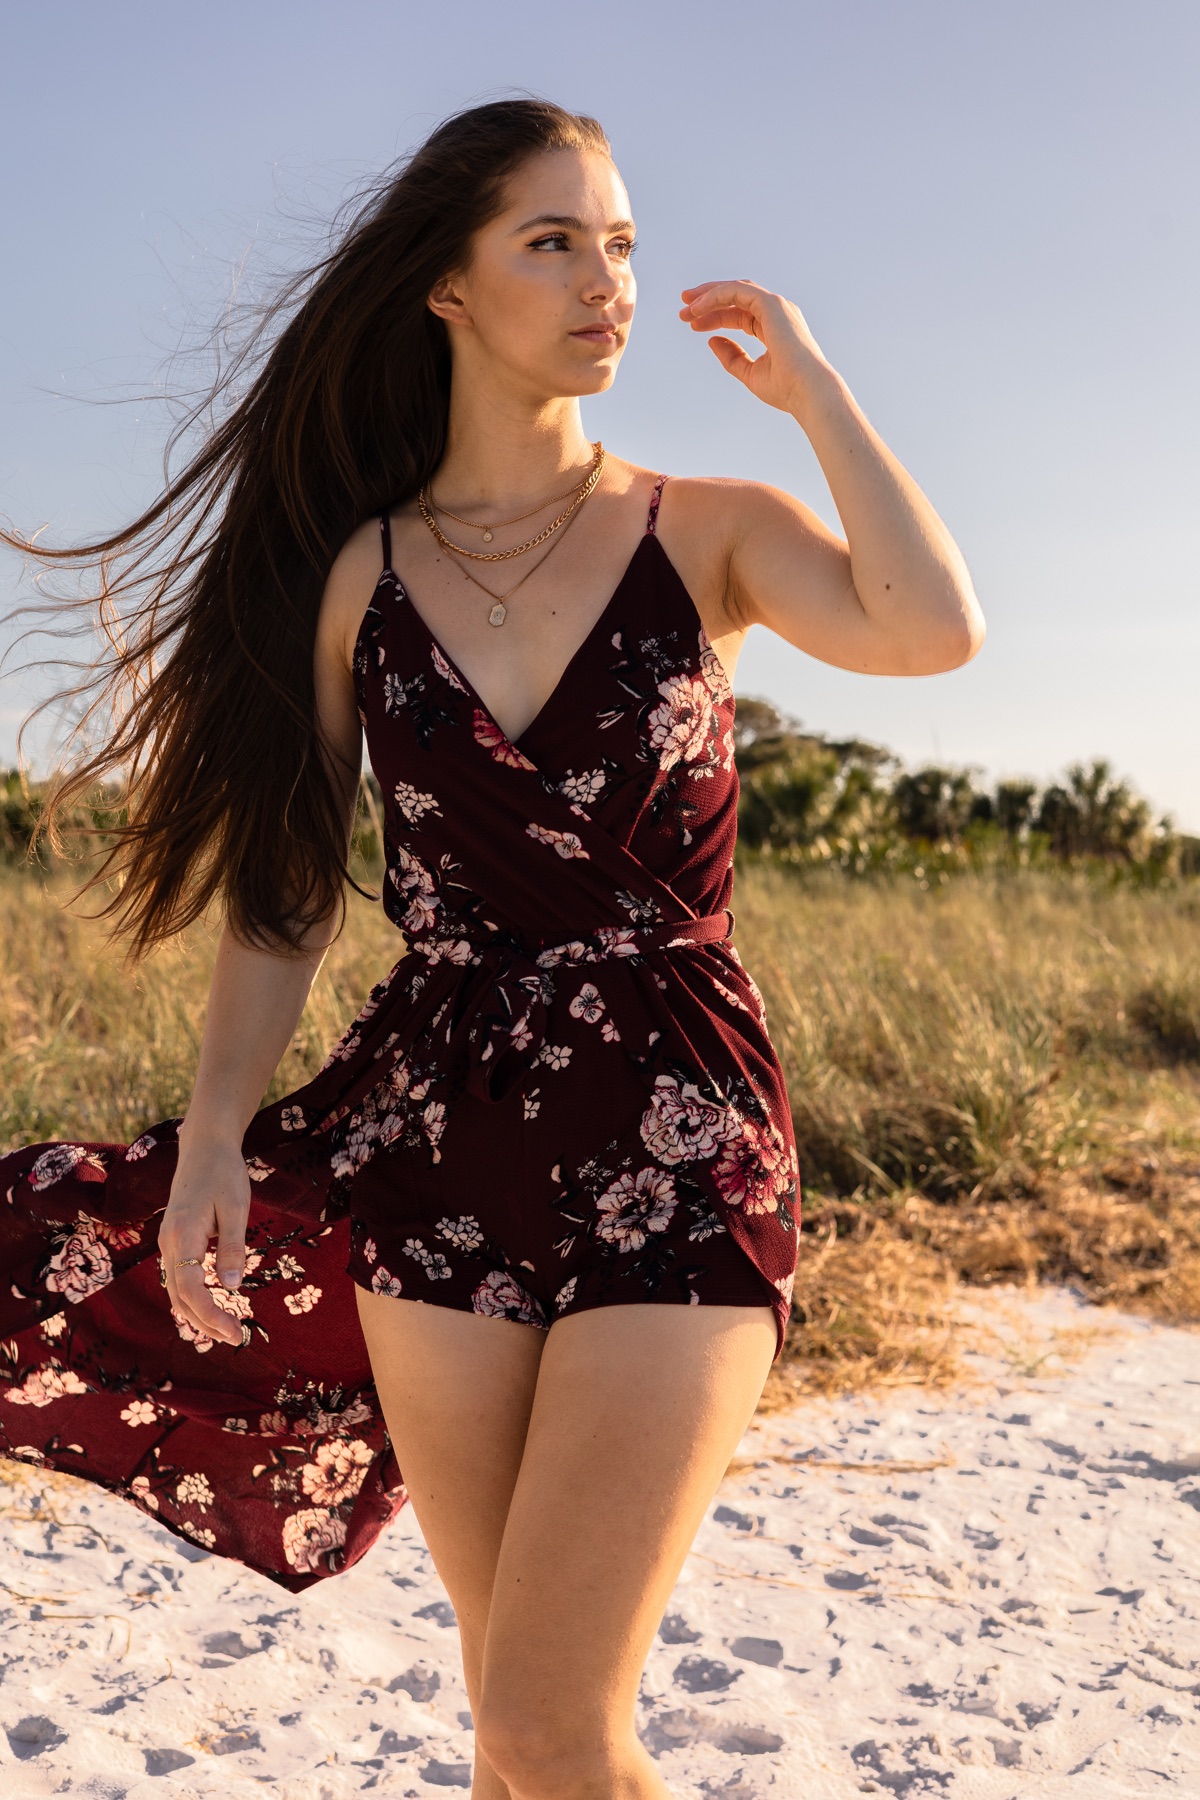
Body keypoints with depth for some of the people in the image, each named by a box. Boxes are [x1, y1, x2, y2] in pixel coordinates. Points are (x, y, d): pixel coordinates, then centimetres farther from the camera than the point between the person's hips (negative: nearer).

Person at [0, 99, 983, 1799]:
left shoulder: (706, 529, 2)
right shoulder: (357, 573, 7)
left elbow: (934, 629, -17)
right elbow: (285, 889, 8)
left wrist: (807, 381, -7)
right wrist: (215, 1131, -3)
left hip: (676, 1138, -2)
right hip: (438, 1145, 3)